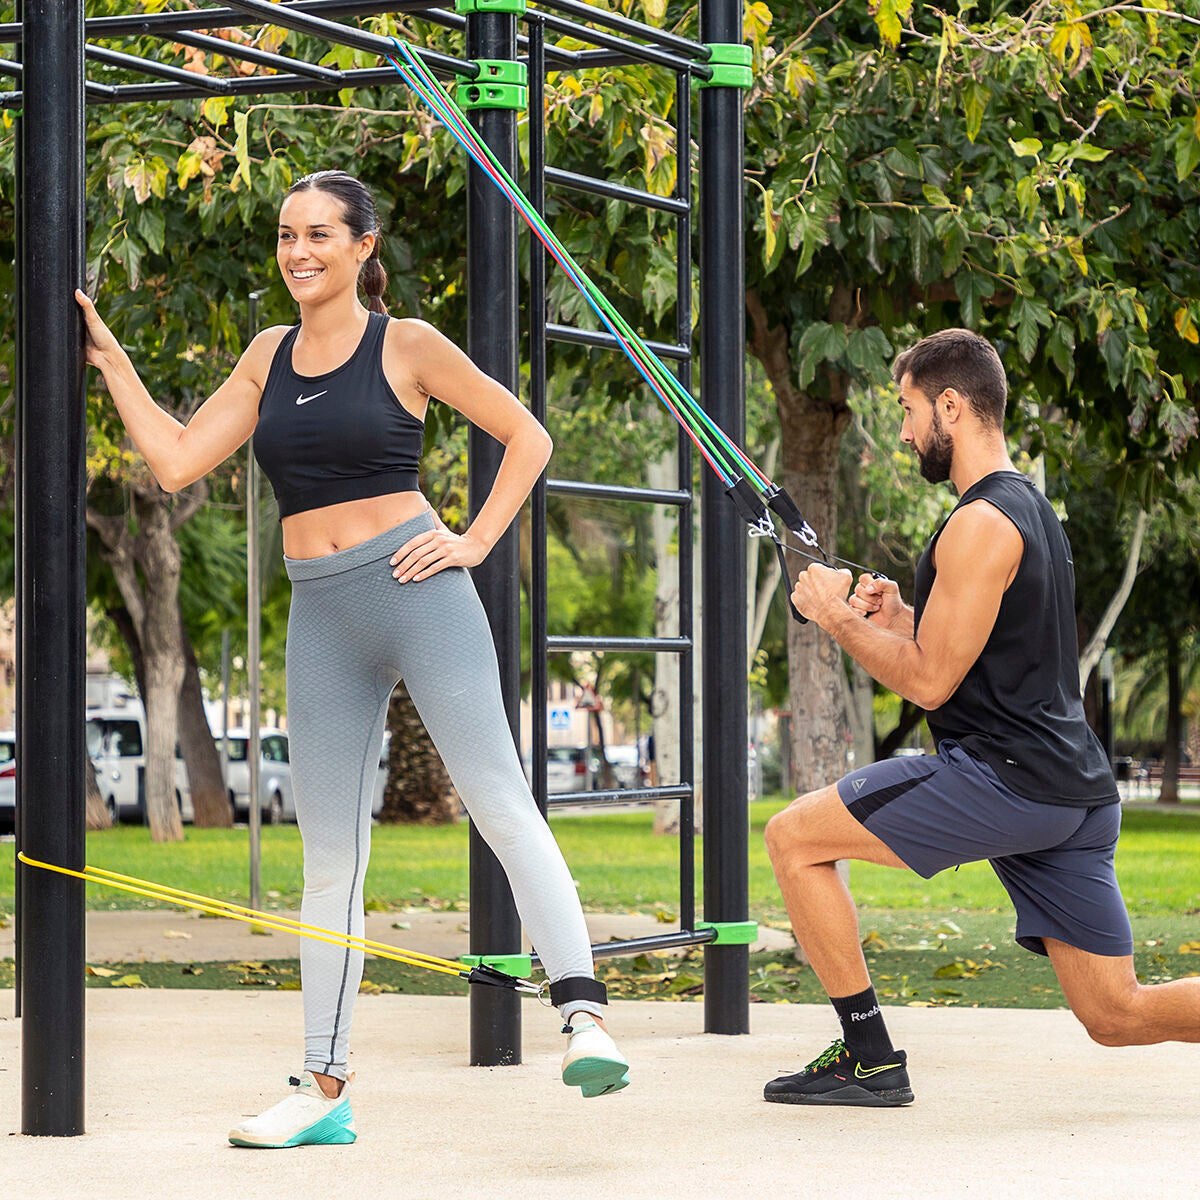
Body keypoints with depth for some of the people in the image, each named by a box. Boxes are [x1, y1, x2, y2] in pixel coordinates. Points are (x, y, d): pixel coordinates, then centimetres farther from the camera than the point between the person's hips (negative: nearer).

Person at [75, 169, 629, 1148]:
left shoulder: (405, 347, 0)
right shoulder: (271, 354, 13)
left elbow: (528, 437, 5)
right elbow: (176, 460, 11)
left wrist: (476, 542, -4)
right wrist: (106, 353, 13)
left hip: (414, 591, -5)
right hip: (321, 618, 5)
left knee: (500, 802, -16)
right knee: (330, 856, 7)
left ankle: (584, 1016, -22)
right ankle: (324, 1087, 11)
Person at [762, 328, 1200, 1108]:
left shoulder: (982, 524, -12)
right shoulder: (1034, 509, 20)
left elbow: (929, 683, -13)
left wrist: (839, 618, -1)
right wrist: (903, 621, 17)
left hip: (1005, 779, -10)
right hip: (1076, 798, 10)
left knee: (794, 839, -1)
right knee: (1120, 1015, 9)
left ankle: (870, 1059, 0)